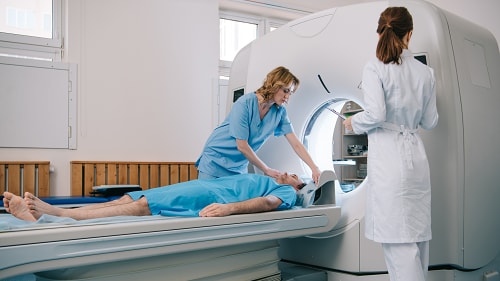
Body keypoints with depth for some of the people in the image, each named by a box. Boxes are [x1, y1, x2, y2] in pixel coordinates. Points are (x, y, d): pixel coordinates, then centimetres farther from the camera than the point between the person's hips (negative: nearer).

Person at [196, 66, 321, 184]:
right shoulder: (245, 103, -22)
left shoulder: (280, 112, -5)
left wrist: (314, 168, -17)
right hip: (216, 160, -5)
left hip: (240, 167, 5)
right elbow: (242, 146, -21)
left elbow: (296, 144, -5)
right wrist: (266, 170, -15)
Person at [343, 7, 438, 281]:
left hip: (388, 157, -6)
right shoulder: (425, 72, 8)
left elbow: (375, 115, -16)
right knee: (418, 233, 15)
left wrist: (353, 122, 4)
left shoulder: (375, 67, -6)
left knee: (399, 237, -2)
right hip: (415, 154, 6)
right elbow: (429, 121, 14)